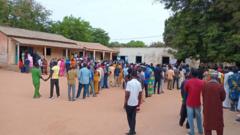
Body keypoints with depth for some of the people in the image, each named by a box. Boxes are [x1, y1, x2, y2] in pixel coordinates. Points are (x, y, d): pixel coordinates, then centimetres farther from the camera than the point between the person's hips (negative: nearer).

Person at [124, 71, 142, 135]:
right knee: (133, 117, 13)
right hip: (135, 103, 5)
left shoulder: (129, 83, -15)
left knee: (129, 117, 9)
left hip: (129, 103, -5)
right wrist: (139, 102, 17)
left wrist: (125, 102, -8)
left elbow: (127, 94, -18)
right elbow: (140, 94, 7)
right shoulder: (139, 83, 2)